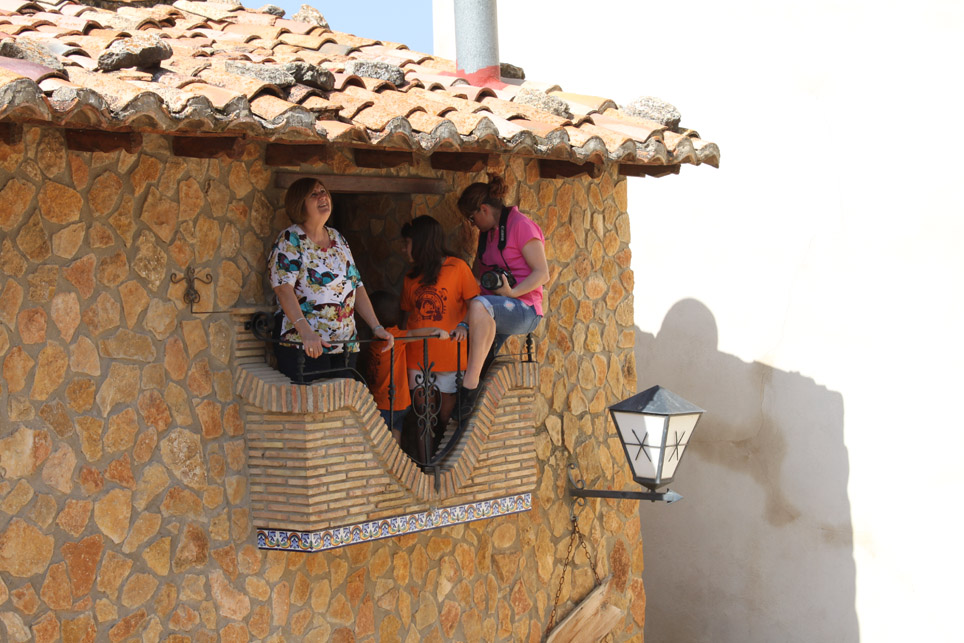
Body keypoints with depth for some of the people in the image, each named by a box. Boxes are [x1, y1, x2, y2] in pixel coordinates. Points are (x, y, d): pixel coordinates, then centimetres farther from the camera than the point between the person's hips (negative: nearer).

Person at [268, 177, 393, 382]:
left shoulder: (337, 239, 17)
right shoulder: (290, 240, -4)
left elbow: (357, 286, 18)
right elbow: (283, 288, -18)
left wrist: (376, 327, 6)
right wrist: (305, 331, -32)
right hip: (304, 348, -6)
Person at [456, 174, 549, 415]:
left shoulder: (520, 225, -3)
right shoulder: (486, 234, 23)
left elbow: (542, 274, -10)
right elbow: (478, 276, 21)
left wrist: (512, 292, -23)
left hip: (524, 309, -9)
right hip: (495, 314, 9)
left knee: (480, 305, -37)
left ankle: (470, 384, -40)